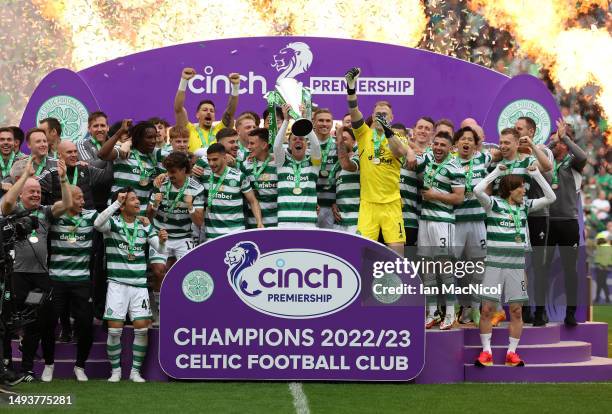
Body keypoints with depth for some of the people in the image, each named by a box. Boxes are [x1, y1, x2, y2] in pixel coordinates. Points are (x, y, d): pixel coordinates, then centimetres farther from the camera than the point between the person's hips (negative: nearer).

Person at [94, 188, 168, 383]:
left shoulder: (145, 226, 8)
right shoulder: (113, 222, -4)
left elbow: (160, 249, 3)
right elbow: (98, 223, -26)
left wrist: (162, 240, -20)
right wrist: (116, 202, -32)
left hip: (139, 284, 3)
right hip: (117, 284, -3)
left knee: (142, 327, -4)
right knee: (115, 329, -5)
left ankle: (135, 370, 8)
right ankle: (115, 370, 10)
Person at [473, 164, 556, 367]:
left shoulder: (525, 205, 10)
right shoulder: (494, 204, -3)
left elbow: (550, 197, 10)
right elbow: (478, 190, -20)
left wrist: (537, 174, 4)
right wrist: (497, 172, -12)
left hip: (516, 266, 4)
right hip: (494, 264, -4)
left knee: (516, 311, 4)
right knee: (487, 309, -4)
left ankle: (512, 352, 12)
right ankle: (486, 352, 5)